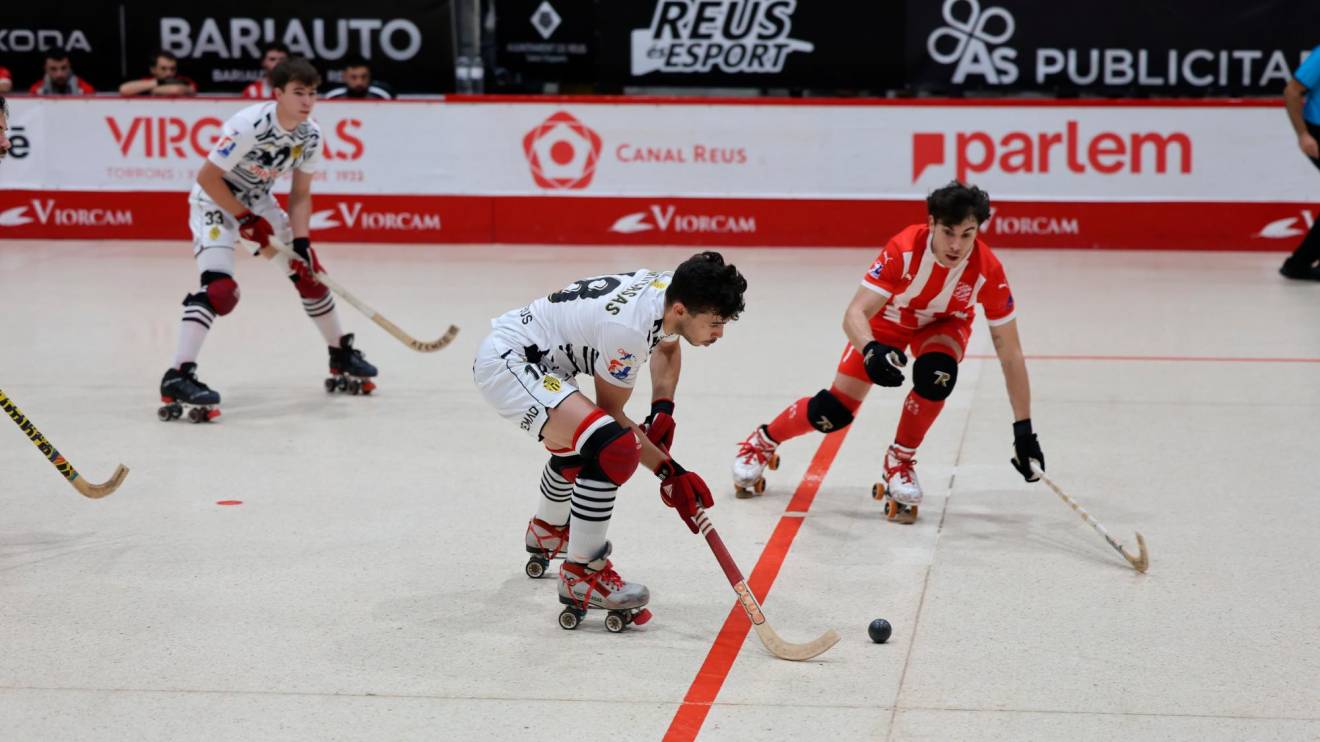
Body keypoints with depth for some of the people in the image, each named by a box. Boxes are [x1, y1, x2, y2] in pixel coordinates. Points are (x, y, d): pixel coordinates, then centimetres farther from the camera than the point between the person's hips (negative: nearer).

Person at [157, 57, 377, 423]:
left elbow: (300, 194, 0)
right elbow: (207, 177, -26)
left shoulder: (311, 135, -10)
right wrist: (246, 220, -22)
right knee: (219, 286, -25)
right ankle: (177, 377, -28)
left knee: (309, 271, 10)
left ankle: (341, 355, 30)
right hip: (214, 200, -7)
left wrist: (301, 242, -11)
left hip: (257, 199, 7)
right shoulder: (248, 125, -31)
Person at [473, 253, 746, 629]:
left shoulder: (673, 290, -6)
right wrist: (668, 472, -13)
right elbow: (611, 412, -16)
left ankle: (547, 533, 65)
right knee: (611, 449, -26)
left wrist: (662, 409, 7)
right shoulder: (628, 328, -30)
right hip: (506, 362, -10)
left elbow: (666, 345, 19)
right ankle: (581, 576, -13)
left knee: (578, 447, 35)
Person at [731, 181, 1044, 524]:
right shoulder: (905, 249, -38)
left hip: (943, 324, 1)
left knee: (936, 376, -33)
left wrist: (1023, 429, -23)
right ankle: (763, 441, 24)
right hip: (888, 317, -1)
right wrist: (871, 351, -62)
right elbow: (855, 313, -39)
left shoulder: (988, 271, -32)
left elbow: (1010, 354, -23)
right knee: (834, 411, -7)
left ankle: (900, 460, -6)